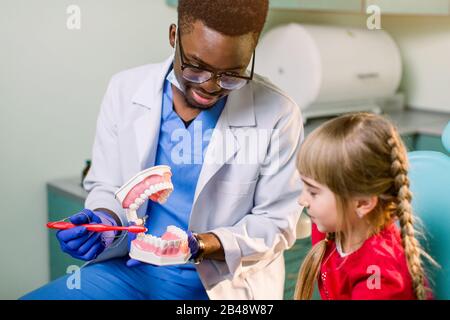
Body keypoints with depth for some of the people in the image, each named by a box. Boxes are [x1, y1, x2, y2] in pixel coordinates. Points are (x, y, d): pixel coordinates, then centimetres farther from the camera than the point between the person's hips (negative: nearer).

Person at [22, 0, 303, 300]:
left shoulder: (279, 115, -14)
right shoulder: (125, 90, -5)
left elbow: (276, 222, -8)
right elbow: (106, 187, 4)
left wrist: (199, 246, -22)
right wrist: (105, 220, -17)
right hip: (130, 270, 2)